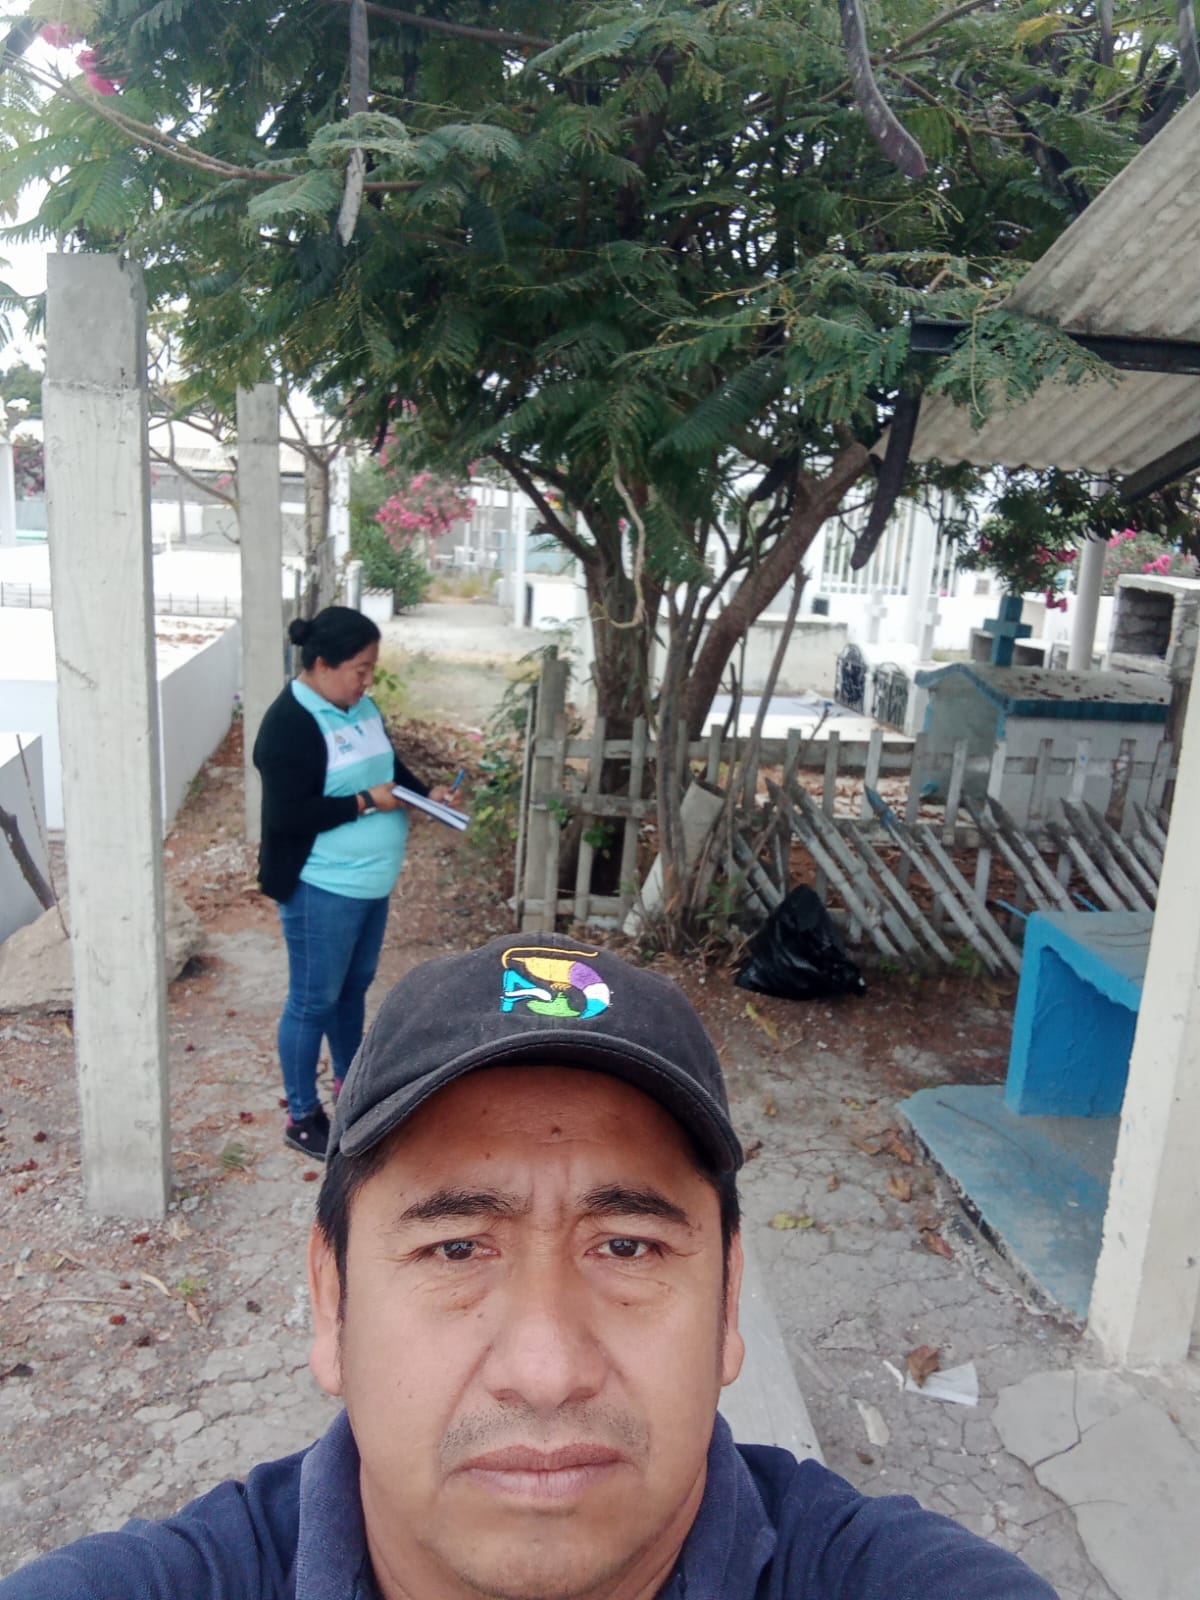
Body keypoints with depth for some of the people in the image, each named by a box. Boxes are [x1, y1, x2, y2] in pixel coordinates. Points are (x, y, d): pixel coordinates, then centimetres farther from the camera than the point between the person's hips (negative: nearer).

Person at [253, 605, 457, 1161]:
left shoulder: (360, 706, 5)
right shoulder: (290, 724, -21)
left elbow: (388, 764, 19)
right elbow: (286, 816, -26)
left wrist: (425, 792, 1)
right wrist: (367, 803, -23)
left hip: (369, 881, 9)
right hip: (320, 889, -9)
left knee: (354, 986, 23)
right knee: (314, 1001, 5)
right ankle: (303, 1117, 22)